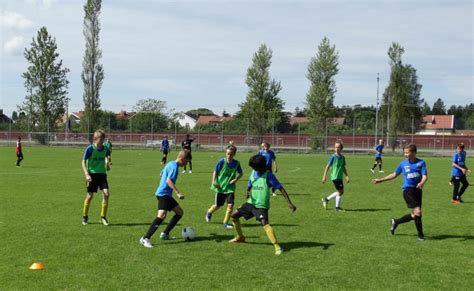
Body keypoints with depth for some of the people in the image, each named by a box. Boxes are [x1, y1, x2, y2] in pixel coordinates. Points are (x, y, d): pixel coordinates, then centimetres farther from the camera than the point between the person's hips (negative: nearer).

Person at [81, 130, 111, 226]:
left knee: (106, 194, -12)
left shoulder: (105, 149, 2)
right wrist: (87, 175, -18)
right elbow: (83, 162, -9)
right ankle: (85, 216, 23)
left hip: (102, 174, 3)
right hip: (92, 174, -3)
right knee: (89, 196, 1)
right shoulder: (90, 148, -11)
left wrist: (107, 163, 3)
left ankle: (103, 217, 0)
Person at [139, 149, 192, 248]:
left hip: (166, 194, 11)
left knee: (180, 212, 15)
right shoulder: (174, 166, -14)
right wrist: (178, 192, -30)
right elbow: (168, 180, -26)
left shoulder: (170, 164, 16)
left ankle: (165, 234, 19)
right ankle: (145, 238, -28)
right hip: (163, 194, -11)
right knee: (162, 215, -24)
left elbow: (162, 174, 31)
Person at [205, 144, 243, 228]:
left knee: (230, 205, -12)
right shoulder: (221, 162, -13)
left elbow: (240, 173, 8)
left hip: (230, 188, 1)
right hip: (220, 187, -1)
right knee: (217, 205, 11)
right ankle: (209, 212, 45)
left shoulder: (236, 163, -7)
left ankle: (226, 222, 5)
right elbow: (215, 172, -2)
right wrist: (214, 181, -15)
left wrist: (235, 179, -10)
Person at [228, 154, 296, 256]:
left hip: (261, 205, -7)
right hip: (251, 202, 7)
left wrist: (289, 202, -24)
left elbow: (280, 188, -16)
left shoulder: (268, 175, -14)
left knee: (265, 223, -28)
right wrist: (248, 192, -10)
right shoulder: (254, 173, 5)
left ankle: (277, 247, -30)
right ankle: (240, 237, 31)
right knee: (234, 215, 10)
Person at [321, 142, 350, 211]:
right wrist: (324, 176, -8)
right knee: (340, 191, -6)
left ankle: (326, 199, 25)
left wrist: (347, 176, 12)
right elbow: (328, 166, -6)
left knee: (340, 192, 12)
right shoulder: (333, 157, -9)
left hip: (340, 177, 7)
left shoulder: (343, 157, 9)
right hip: (335, 177, -7)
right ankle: (337, 207, 7)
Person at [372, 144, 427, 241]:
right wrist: (380, 180, 19)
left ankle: (395, 222, 29)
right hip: (407, 189, -2)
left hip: (418, 190, 2)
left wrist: (422, 183, -30)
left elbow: (425, 175, -8)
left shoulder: (421, 163, 1)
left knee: (415, 215, 7)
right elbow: (394, 175, 18)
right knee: (417, 212, -16)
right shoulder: (403, 164, 4)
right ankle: (420, 234, -3)